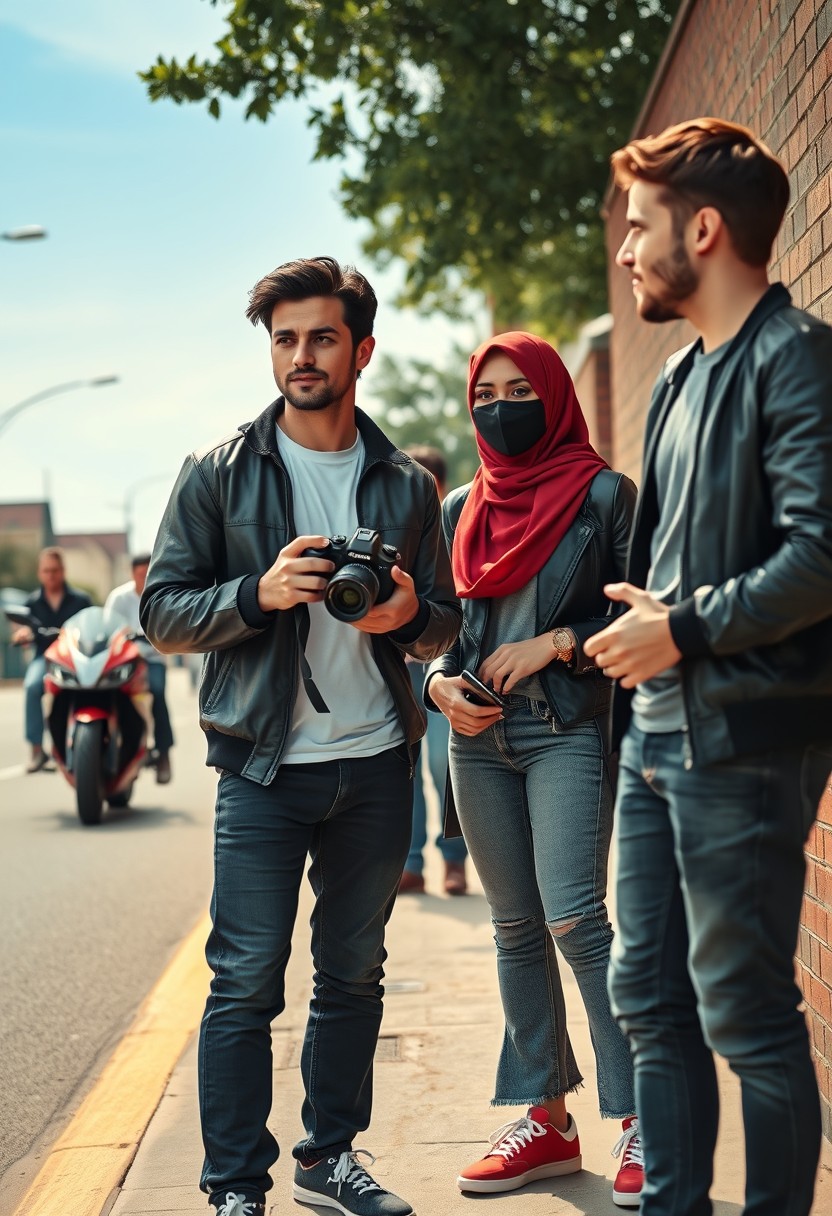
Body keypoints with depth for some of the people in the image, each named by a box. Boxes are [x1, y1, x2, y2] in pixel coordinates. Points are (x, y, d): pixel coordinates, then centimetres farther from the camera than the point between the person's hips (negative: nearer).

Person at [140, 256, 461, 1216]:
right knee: (246, 982, -4)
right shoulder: (221, 472, 0)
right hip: (265, 766, -3)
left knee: (354, 973, 12)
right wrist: (258, 593, -19)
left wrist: (409, 613, -11)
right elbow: (162, 613, -2)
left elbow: (444, 626, 12)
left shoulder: (406, 484, 8)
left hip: (377, 763, 3)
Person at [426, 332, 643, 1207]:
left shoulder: (603, 494, -2)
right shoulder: (460, 510, 13)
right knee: (515, 928, 8)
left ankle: (639, 1119, -4)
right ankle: (546, 1120, 16)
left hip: (569, 731, -5)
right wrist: (439, 684, -2)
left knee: (573, 918, -15)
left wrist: (557, 644, -14)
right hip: (479, 740, 6)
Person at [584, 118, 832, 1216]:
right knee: (650, 996, 15)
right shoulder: (683, 375, 18)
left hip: (742, 740, -10)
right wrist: (641, 619, 10)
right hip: (660, 733, 10)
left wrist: (686, 629, -15)